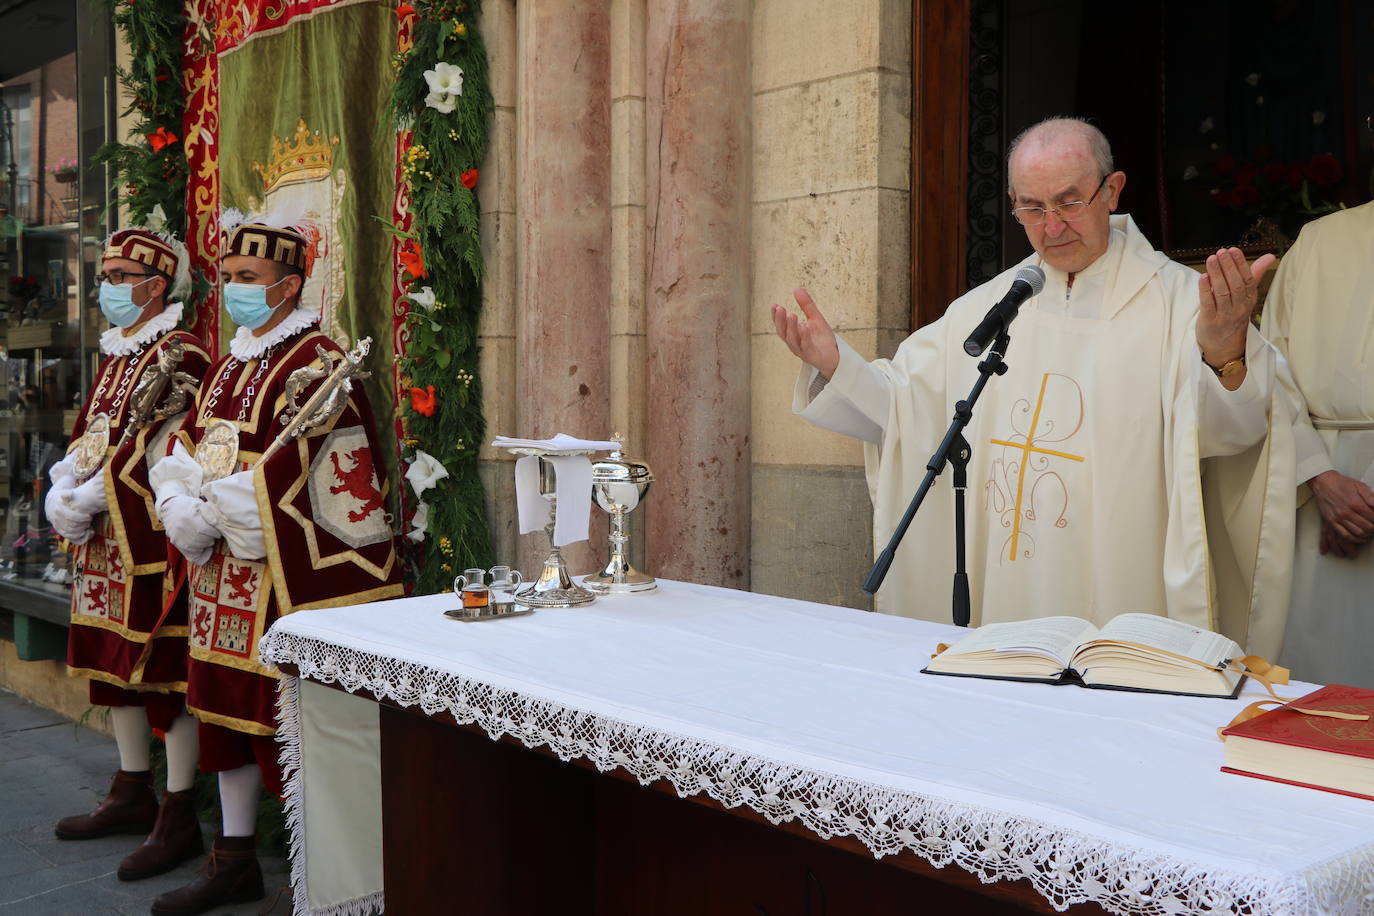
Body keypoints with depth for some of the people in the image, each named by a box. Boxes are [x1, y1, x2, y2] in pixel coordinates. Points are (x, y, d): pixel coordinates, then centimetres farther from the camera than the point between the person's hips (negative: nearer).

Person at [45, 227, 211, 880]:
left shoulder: (179, 354, -10)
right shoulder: (115, 353, 17)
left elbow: (161, 449, -17)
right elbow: (86, 436, 14)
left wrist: (90, 499, -16)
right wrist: (65, 492, -4)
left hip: (152, 534, -9)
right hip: (102, 532, 9)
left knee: (165, 663, -5)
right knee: (114, 658, 14)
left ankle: (179, 815, 2)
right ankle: (133, 793, 27)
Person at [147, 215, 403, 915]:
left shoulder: (315, 365, -12)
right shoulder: (231, 365, 15)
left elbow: (277, 477, -20)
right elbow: (185, 451, 11)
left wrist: (206, 518, -13)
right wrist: (180, 509, -9)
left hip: (290, 577, -8)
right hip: (225, 570, 9)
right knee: (227, 707, 15)